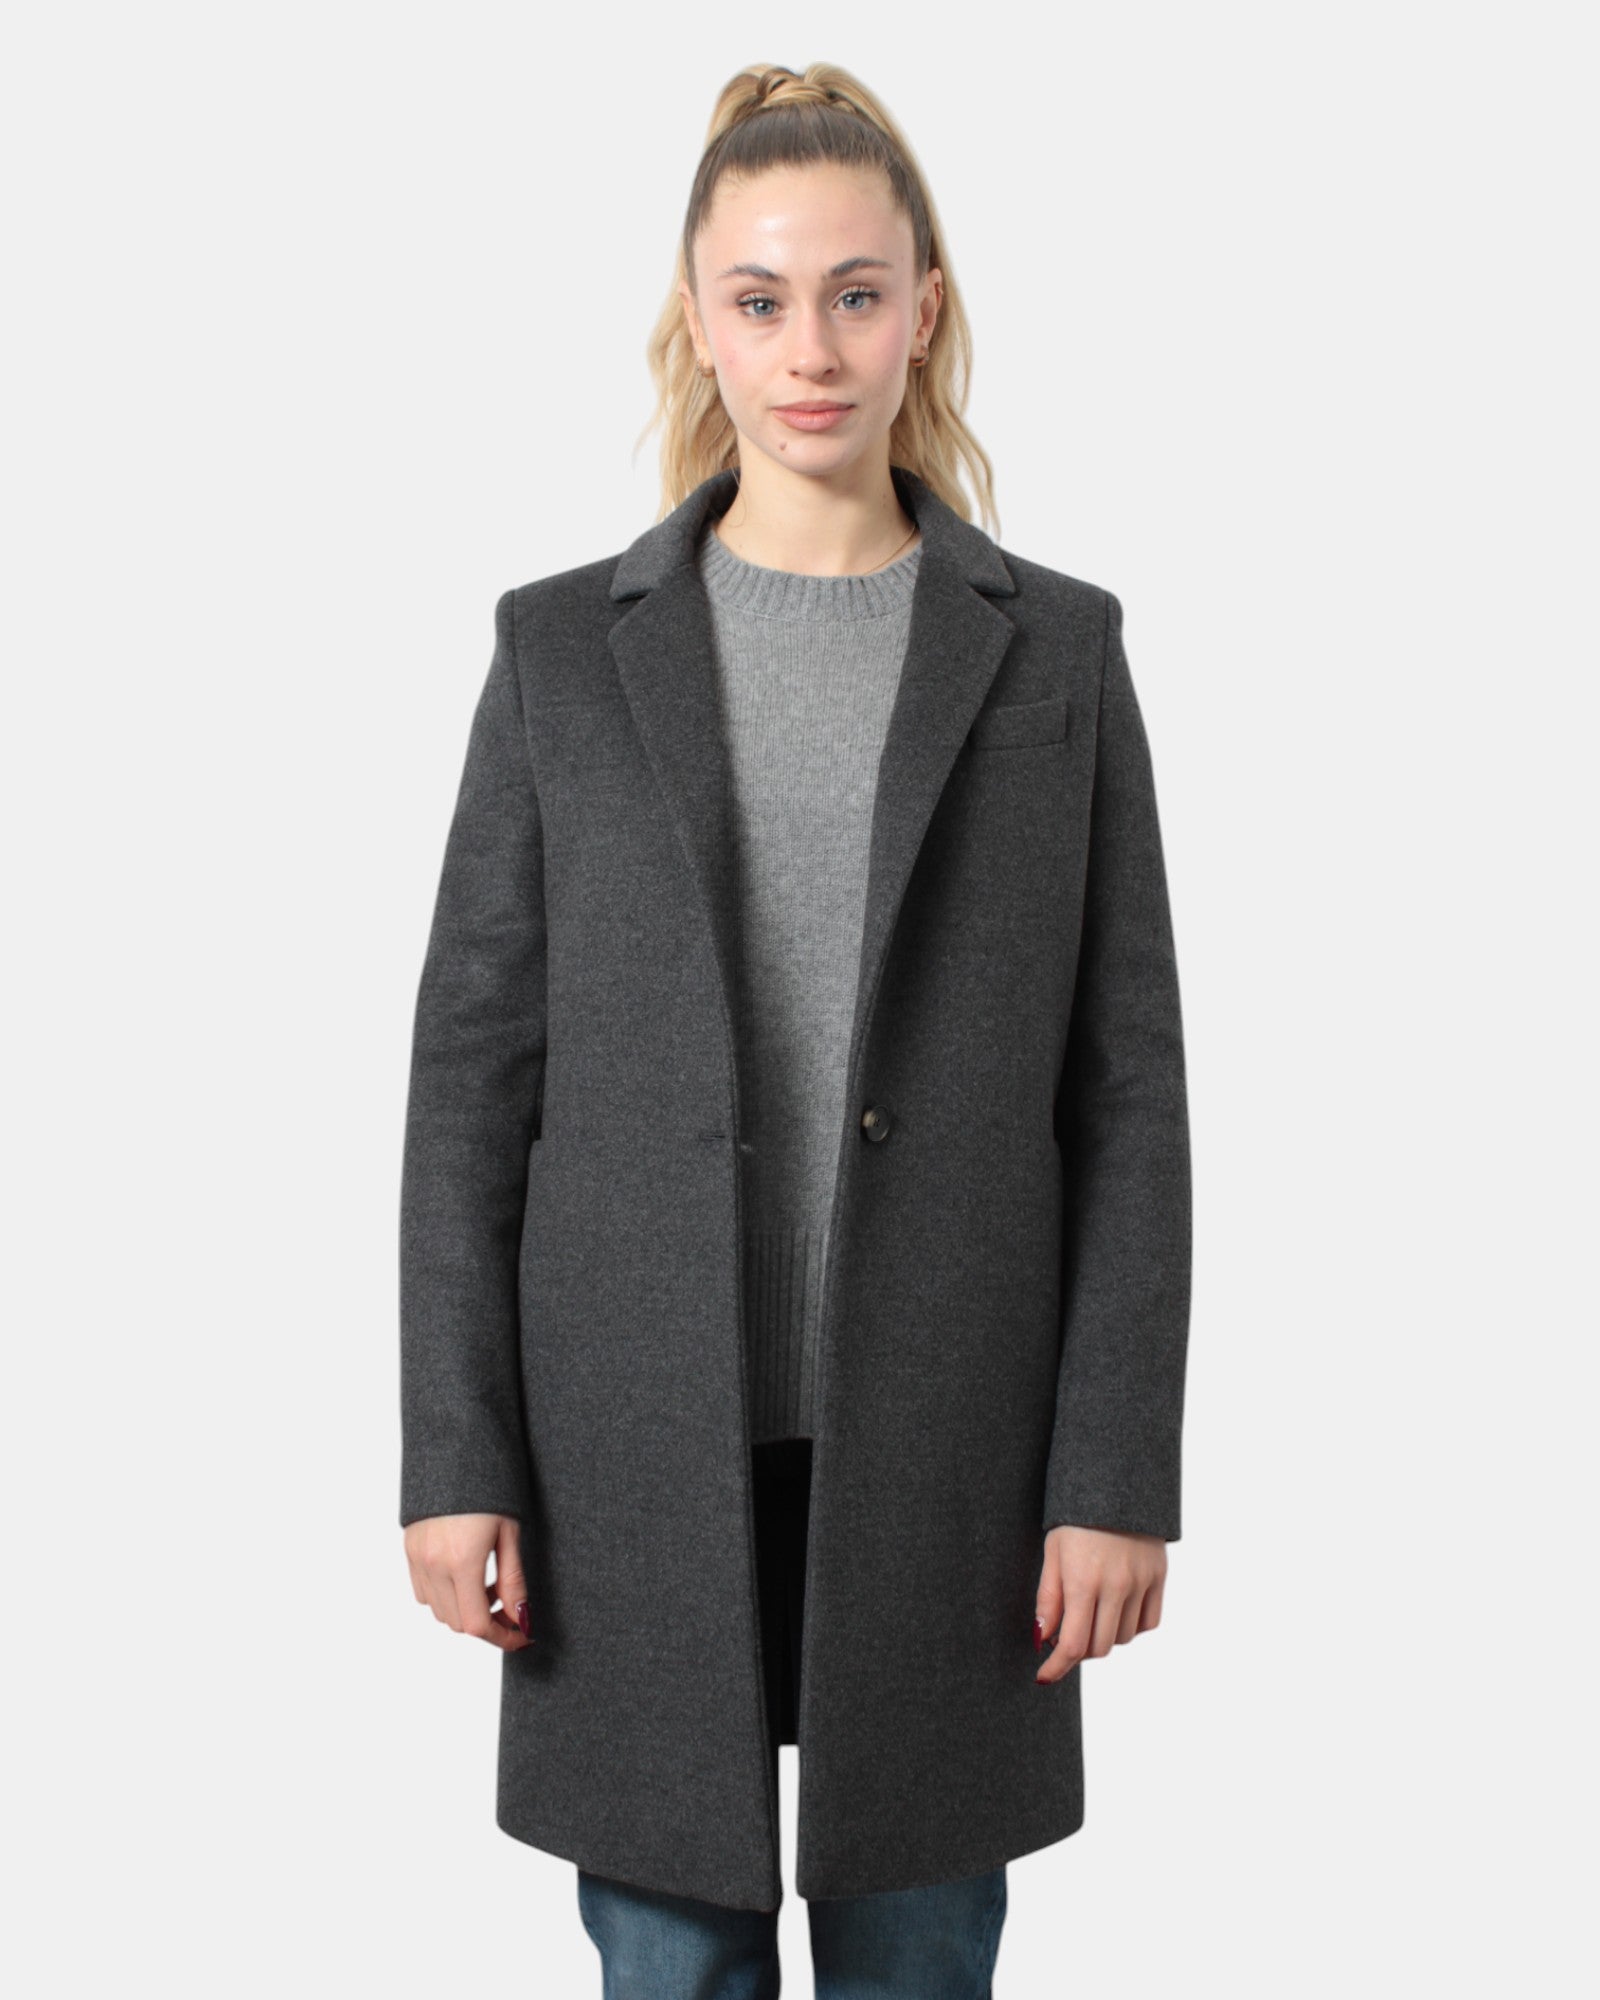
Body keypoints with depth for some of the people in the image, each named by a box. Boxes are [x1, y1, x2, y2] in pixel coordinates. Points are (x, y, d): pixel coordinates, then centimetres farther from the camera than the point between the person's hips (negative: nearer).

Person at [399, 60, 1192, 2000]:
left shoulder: (1055, 651, 2)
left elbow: (1127, 1086, 1)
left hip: (944, 1441, 0)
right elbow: (473, 1072, 2)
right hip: (641, 1440, 0)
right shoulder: (565, 645, 3)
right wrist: (456, 1459, -3)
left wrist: (1117, 1469, -4)